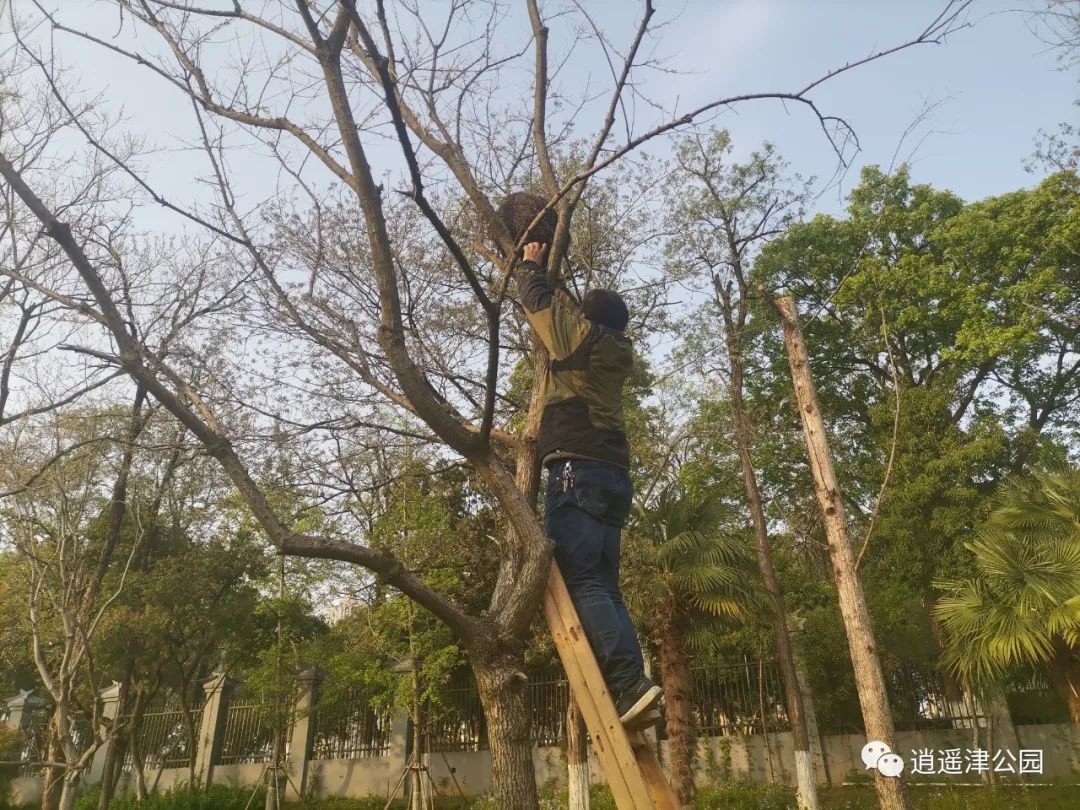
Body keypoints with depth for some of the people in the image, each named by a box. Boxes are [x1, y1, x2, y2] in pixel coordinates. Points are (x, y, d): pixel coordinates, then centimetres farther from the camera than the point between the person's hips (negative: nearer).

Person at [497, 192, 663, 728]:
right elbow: (559, 304, 39)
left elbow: (538, 301, 11)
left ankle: (630, 684, -22)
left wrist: (530, 264, 28)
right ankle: (633, 689, -1)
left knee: (581, 582, -14)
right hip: (614, 475, 9)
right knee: (604, 587, 6)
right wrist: (548, 270, 45)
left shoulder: (582, 333, 2)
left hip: (579, 469, -8)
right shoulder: (614, 350, 24)